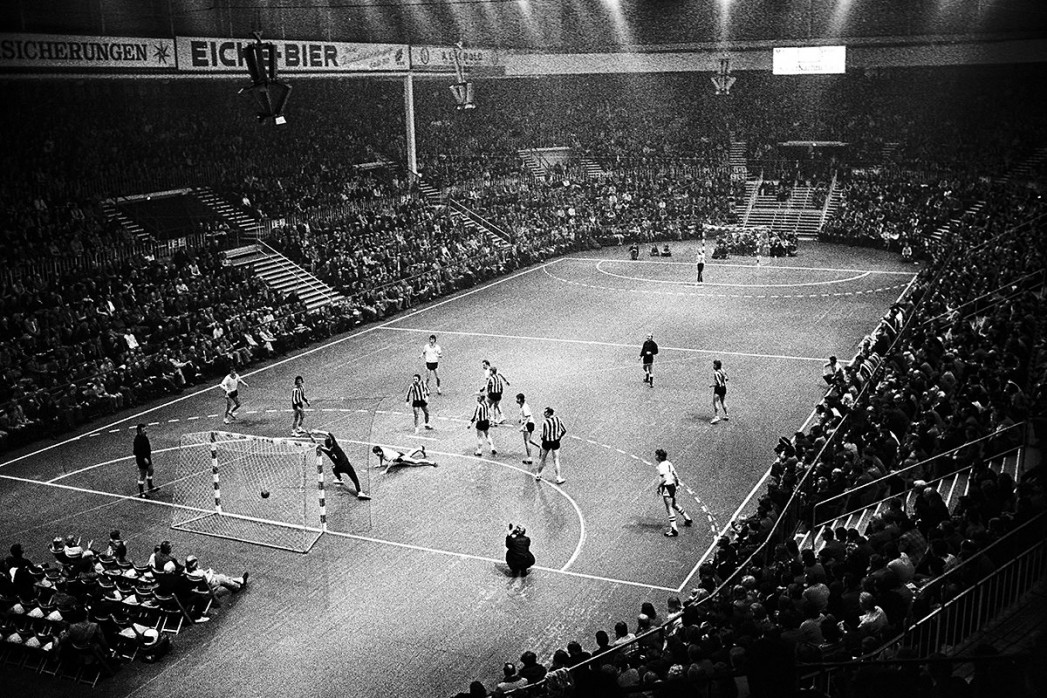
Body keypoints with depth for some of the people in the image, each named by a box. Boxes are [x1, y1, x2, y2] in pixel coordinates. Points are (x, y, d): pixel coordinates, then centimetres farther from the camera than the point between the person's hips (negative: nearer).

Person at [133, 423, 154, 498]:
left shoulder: (144, 436, 2)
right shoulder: (137, 439, -25)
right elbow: (136, 451, -26)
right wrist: (144, 458, -24)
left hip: (147, 457, 9)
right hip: (141, 459, -9)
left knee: (150, 471, 23)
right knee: (142, 476, 0)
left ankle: (151, 487, 43)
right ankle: (141, 493, 12)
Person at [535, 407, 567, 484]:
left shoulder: (545, 423, -18)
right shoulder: (558, 419, -6)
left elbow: (543, 436, -15)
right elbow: (564, 430, 1)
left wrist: (542, 437, 7)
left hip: (546, 443, -2)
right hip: (556, 442, 2)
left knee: (542, 459, 16)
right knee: (556, 460, 8)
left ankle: (538, 475, 28)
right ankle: (558, 478, 6)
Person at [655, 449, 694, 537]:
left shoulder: (662, 465, -18)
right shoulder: (668, 463, 9)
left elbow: (664, 479, -26)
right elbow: (676, 476, 13)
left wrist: (658, 486, -15)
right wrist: (677, 484, 26)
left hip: (666, 487, -9)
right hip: (672, 486, 9)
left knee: (669, 508, -4)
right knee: (674, 505, 27)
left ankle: (674, 530, -3)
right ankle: (687, 519, 39)